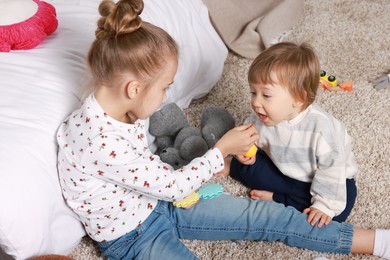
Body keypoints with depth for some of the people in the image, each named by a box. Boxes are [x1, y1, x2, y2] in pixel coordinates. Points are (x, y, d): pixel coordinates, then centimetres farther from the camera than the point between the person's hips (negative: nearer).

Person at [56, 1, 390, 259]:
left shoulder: (122, 110, -8)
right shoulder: (101, 144, -35)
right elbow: (173, 186, -25)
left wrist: (202, 168, 1)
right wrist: (221, 150, -14)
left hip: (159, 202, 7)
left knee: (265, 215, 0)